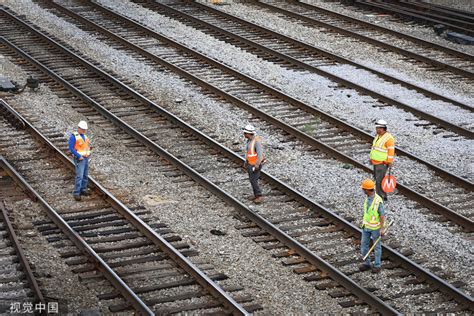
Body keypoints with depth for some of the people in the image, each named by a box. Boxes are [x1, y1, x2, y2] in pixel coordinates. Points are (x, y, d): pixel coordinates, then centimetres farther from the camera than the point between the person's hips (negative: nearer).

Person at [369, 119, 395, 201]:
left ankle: (381, 197, -1)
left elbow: (391, 151, -19)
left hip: (383, 163, -9)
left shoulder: (388, 138, -19)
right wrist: (371, 158, 18)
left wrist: (390, 162, -19)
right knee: (377, 178, 14)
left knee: (379, 180, -8)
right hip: (376, 162, 9)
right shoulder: (378, 136, 8)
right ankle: (383, 196, 24)